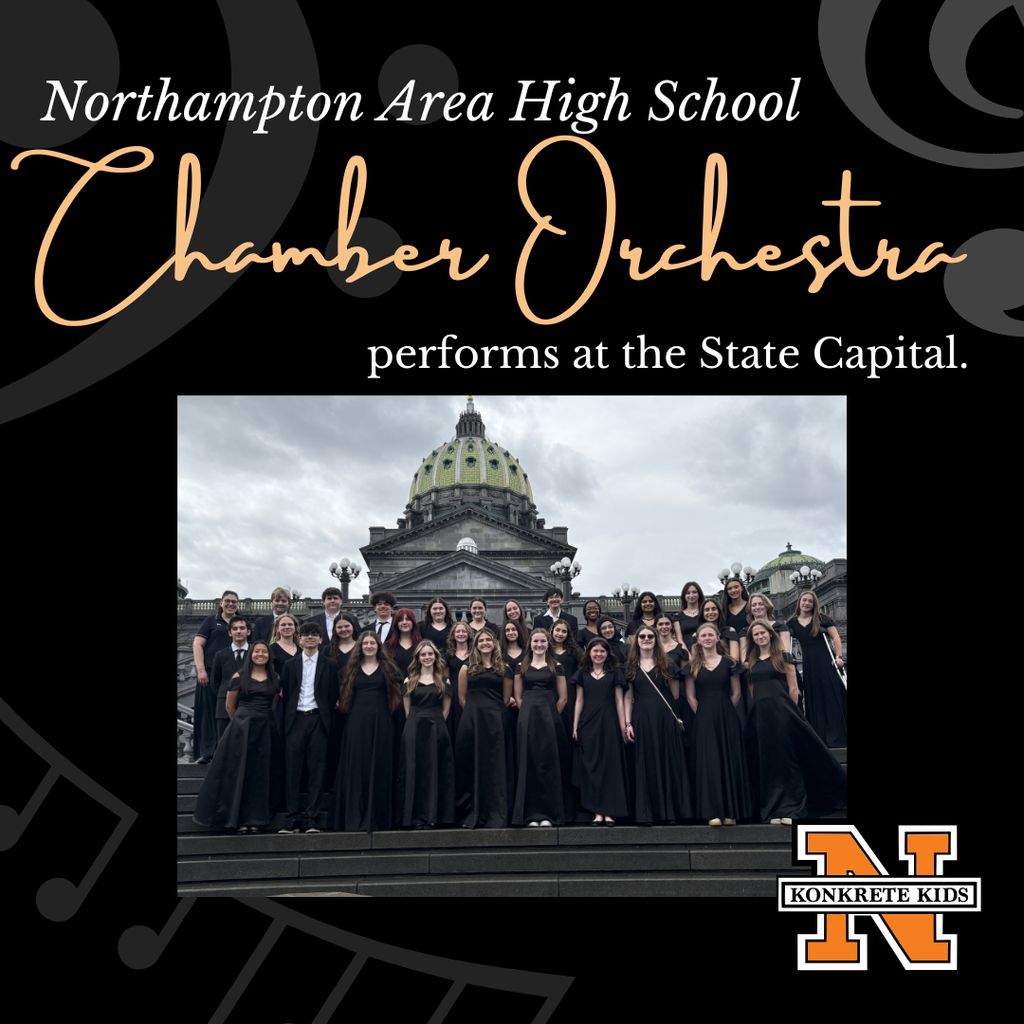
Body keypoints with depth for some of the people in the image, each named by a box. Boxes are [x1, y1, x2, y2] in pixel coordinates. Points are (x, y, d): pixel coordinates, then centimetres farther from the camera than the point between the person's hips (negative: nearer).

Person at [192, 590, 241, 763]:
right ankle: (207, 753, -1)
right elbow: (197, 645, 1)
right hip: (210, 672, -2)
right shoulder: (211, 621, 9)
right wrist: (201, 670, -10)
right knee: (208, 712, -3)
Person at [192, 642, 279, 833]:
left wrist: (262, 720, 9)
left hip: (263, 730, 3)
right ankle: (236, 818, 11)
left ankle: (253, 819, 14)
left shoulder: (275, 678, 6)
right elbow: (230, 706, 3)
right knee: (237, 772, 1)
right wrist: (242, 723, 9)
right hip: (240, 729, -2)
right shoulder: (239, 677, -2)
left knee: (258, 774, 6)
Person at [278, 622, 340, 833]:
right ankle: (294, 816, 4)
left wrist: (329, 723, -2)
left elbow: (333, 697, 6)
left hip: (318, 720, -1)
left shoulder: (329, 665, 9)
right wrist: (286, 719, 2)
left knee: (317, 770, -2)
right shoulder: (290, 665, 14)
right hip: (295, 720, 1)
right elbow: (285, 695, 11)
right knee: (292, 770, -1)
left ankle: (311, 817, 2)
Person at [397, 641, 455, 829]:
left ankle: (432, 817, 5)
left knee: (435, 772, 0)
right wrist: (418, 723, 1)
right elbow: (407, 710, 9)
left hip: (437, 731, 0)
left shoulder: (444, 681, 9)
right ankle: (416, 817, 2)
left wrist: (435, 724, 0)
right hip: (414, 731, 0)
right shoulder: (410, 681, 9)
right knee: (414, 772, -2)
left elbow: (446, 709, 9)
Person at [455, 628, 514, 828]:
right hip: (472, 721, 0)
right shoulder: (467, 669, 9)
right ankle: (472, 815, 8)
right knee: (472, 766, 2)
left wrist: (495, 713, 2)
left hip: (496, 722, 0)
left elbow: (506, 698, 9)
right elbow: (462, 697, 9)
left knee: (496, 766, -1)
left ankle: (496, 815, 4)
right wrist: (475, 712, 4)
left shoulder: (503, 668, 9)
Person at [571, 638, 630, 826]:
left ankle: (609, 812, 1)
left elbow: (619, 701, 4)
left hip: (609, 723, -1)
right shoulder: (582, 674, 10)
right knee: (591, 766, 0)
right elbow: (579, 701, 10)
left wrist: (623, 726, -2)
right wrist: (575, 726, 4)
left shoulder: (614, 673, 6)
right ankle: (597, 812, 4)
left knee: (610, 765, -2)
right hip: (588, 724, 2)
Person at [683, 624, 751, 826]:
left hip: (727, 718, 0)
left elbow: (736, 693, 7)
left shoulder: (729, 663, 5)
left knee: (730, 761, 1)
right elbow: (690, 697, 6)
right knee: (708, 763, -3)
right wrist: (704, 715, -1)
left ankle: (731, 812, 9)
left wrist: (725, 713, 1)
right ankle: (713, 813, 0)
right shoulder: (692, 666, 5)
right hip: (704, 720, 0)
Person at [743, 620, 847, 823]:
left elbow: (793, 688, 0)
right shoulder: (752, 662, 15)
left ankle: (789, 808, -2)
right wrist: (755, 713, 11)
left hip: (781, 712, -5)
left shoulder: (783, 657, 3)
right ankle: (774, 809, 14)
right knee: (767, 762, 6)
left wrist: (792, 712, -5)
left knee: (786, 759, -4)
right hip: (760, 715, 5)